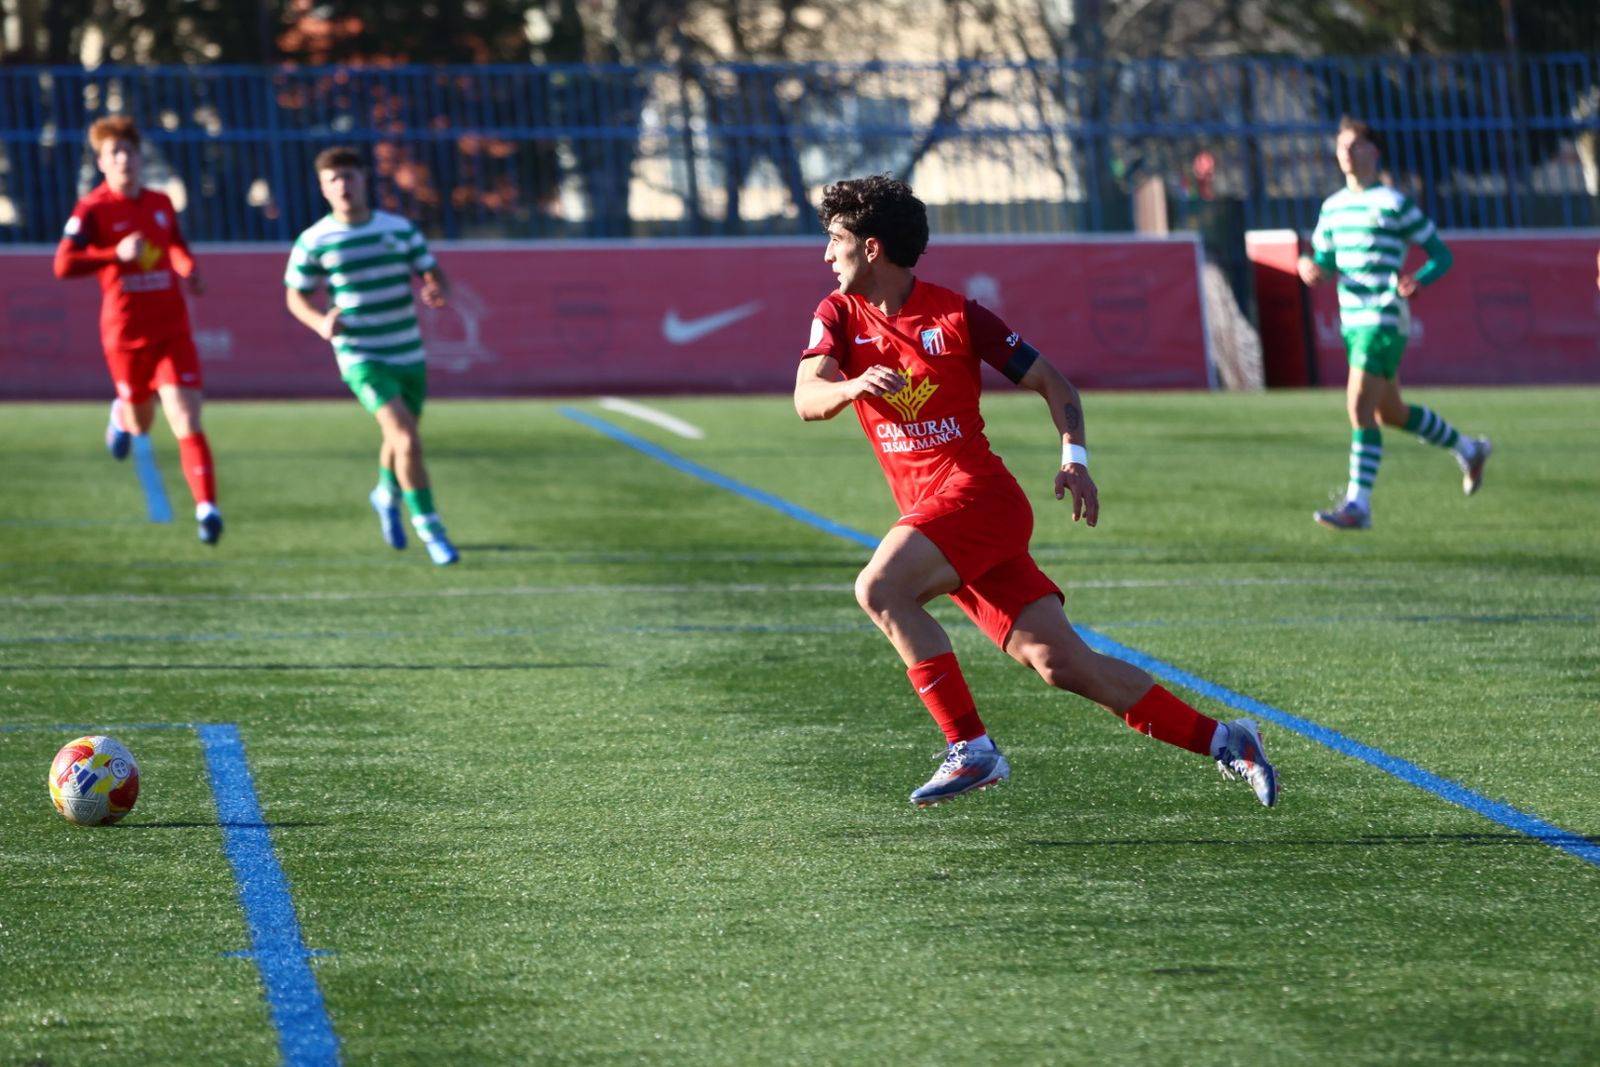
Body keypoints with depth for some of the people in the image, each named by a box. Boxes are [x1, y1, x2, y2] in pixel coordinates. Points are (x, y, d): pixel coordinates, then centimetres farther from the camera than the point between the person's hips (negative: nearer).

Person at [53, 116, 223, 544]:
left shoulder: (161, 203, 6)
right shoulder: (92, 210, -9)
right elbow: (63, 265, -21)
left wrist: (189, 269, 6)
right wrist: (116, 254, -31)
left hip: (172, 332, 2)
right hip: (125, 335, -2)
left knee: (186, 422, -12)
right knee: (141, 423, 16)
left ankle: (206, 507, -18)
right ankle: (122, 414, 53)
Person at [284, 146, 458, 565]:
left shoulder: (400, 228, 2)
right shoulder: (314, 242, -5)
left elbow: (432, 273, 8)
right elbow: (296, 295, 5)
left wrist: (436, 292, -16)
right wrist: (320, 322, -16)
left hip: (409, 354, 4)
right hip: (361, 359, -4)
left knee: (400, 440, 20)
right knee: (407, 439, -20)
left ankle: (387, 495, 52)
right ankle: (428, 527, -10)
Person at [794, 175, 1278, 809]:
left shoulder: (956, 316, -4)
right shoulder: (839, 316, 8)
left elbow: (1052, 383, 3)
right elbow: (807, 399, -9)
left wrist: (1075, 459, -14)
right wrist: (854, 385, -31)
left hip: (976, 492, -4)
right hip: (927, 510, 4)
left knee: (878, 588, -28)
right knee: (1060, 663, -3)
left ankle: (971, 749, -22)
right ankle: (1221, 740, 3)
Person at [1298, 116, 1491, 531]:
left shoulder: (1393, 203, -6)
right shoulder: (1333, 207, 14)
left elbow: (1442, 255, -2)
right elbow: (1323, 260, 21)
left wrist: (1419, 280, -22)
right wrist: (1309, 267, -3)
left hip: (1385, 321, -8)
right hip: (1353, 322, 8)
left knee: (1360, 408, -17)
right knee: (1390, 414, 17)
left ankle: (1358, 505, -18)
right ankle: (1468, 449, 39)